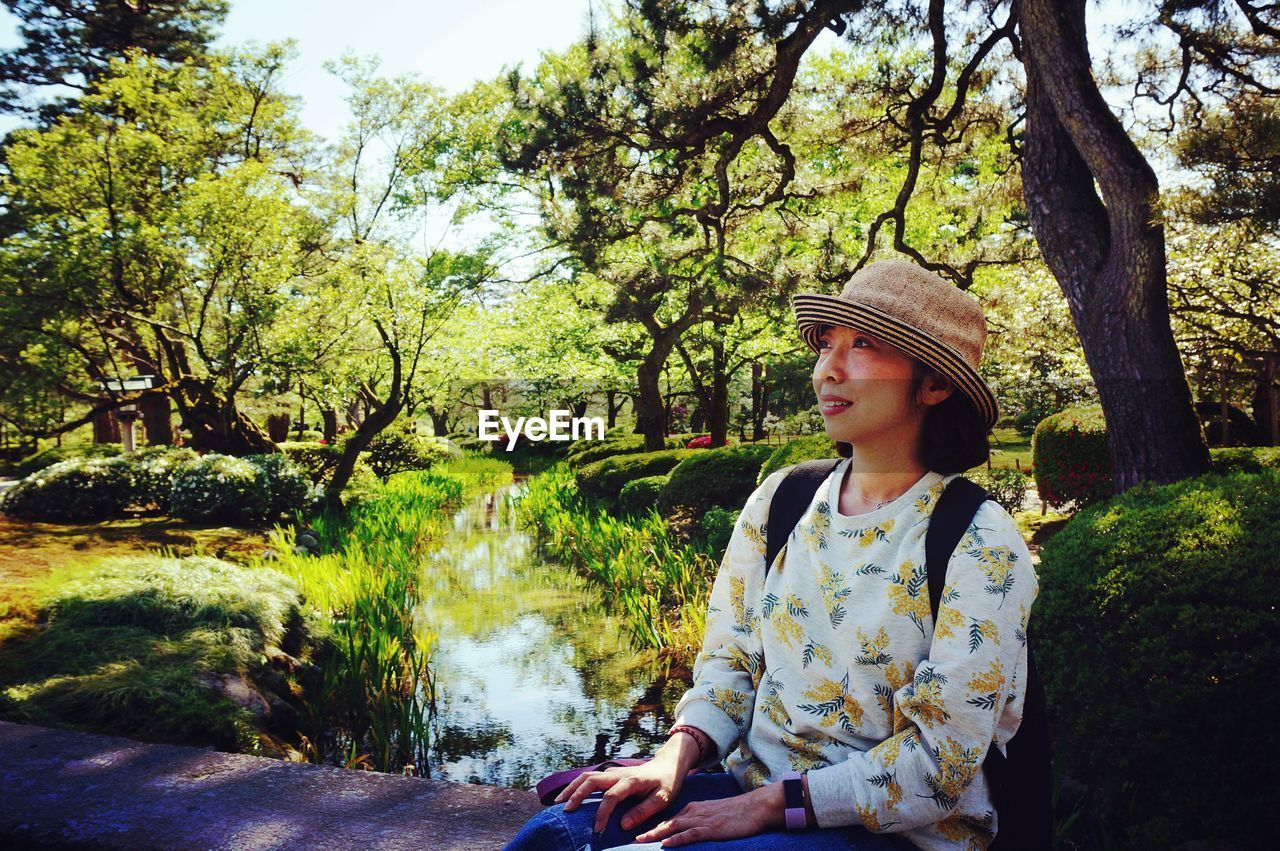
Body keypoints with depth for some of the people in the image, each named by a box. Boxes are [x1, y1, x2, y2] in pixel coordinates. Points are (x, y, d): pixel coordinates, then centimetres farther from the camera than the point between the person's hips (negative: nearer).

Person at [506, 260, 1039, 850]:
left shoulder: (981, 547, -13)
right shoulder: (778, 502, 3)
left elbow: (941, 760, -15)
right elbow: (730, 660, 7)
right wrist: (676, 757, -11)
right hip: (752, 791, 5)